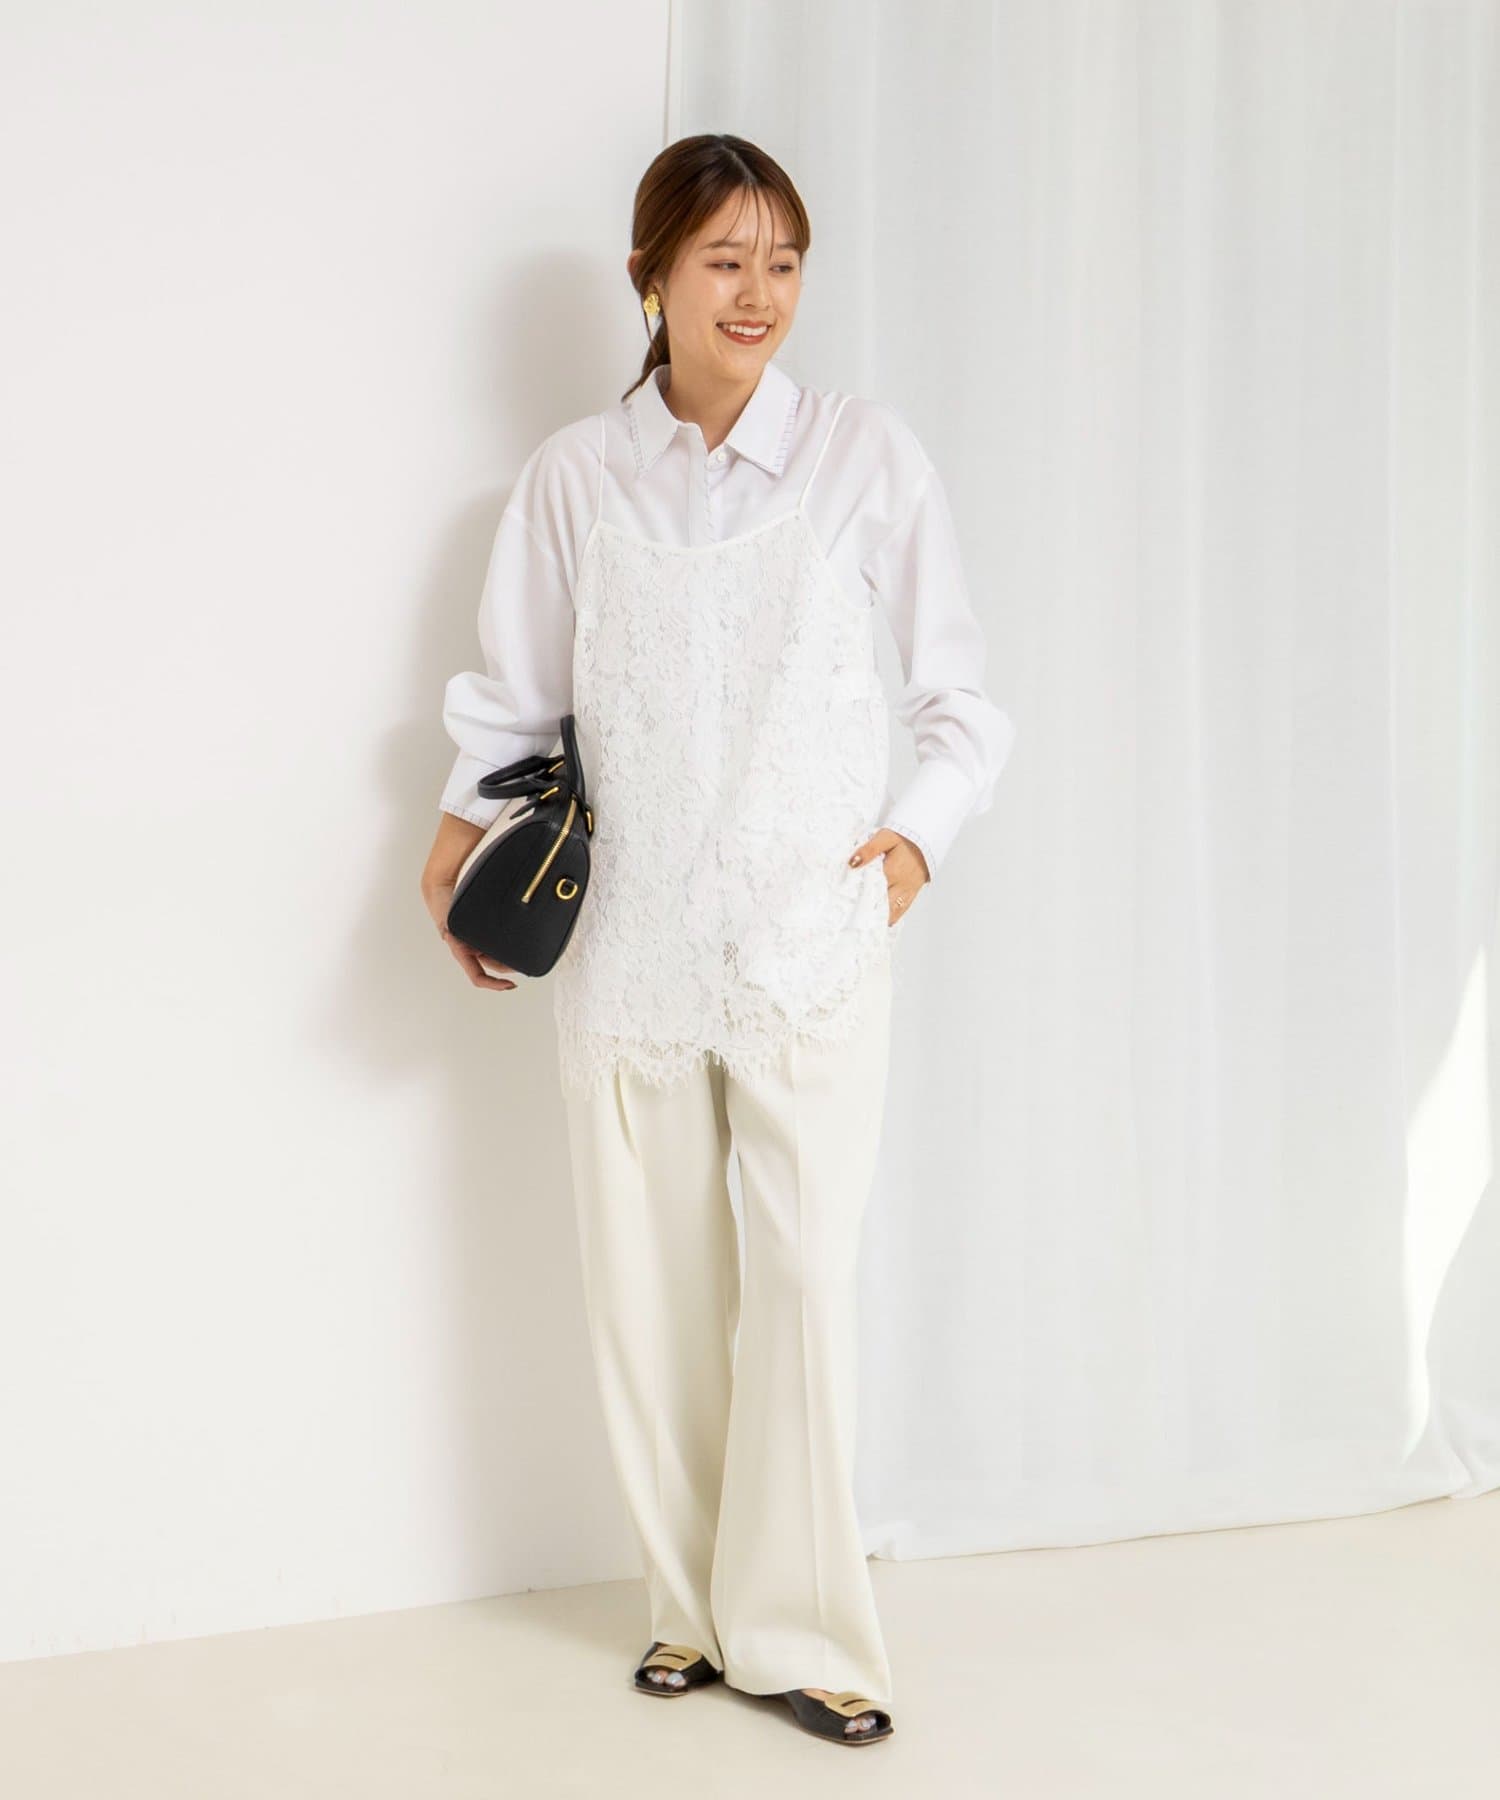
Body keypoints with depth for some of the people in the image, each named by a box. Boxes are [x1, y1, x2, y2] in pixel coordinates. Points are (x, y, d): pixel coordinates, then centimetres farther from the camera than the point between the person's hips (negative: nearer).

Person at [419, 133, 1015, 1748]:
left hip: (811, 941, -2)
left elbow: (960, 690, 8)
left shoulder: (864, 453, 1)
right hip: (628, 940, 2)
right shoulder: (572, 476, 5)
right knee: (649, 1282, 8)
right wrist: (465, 823, 0)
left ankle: (797, 1629, 10)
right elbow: (513, 694, 14)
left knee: (803, 1277, -4)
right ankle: (693, 1601, 24)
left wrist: (919, 829, -3)